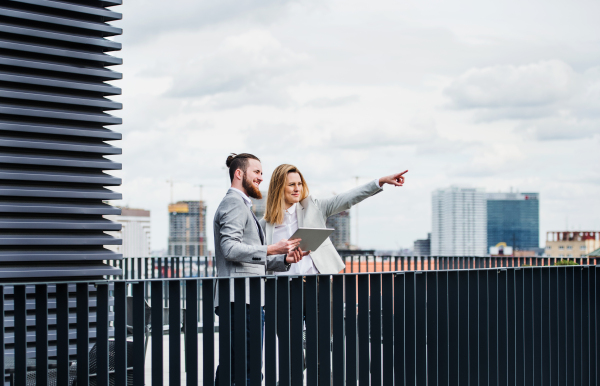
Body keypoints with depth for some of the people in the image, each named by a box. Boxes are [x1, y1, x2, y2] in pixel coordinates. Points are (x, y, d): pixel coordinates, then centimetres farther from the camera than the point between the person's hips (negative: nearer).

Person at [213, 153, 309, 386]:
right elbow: (230, 248, -18)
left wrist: (284, 259, 10)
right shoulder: (234, 203, -5)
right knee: (249, 367, -12)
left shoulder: (243, 206, 28)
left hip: (249, 298, 11)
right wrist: (271, 249, -19)